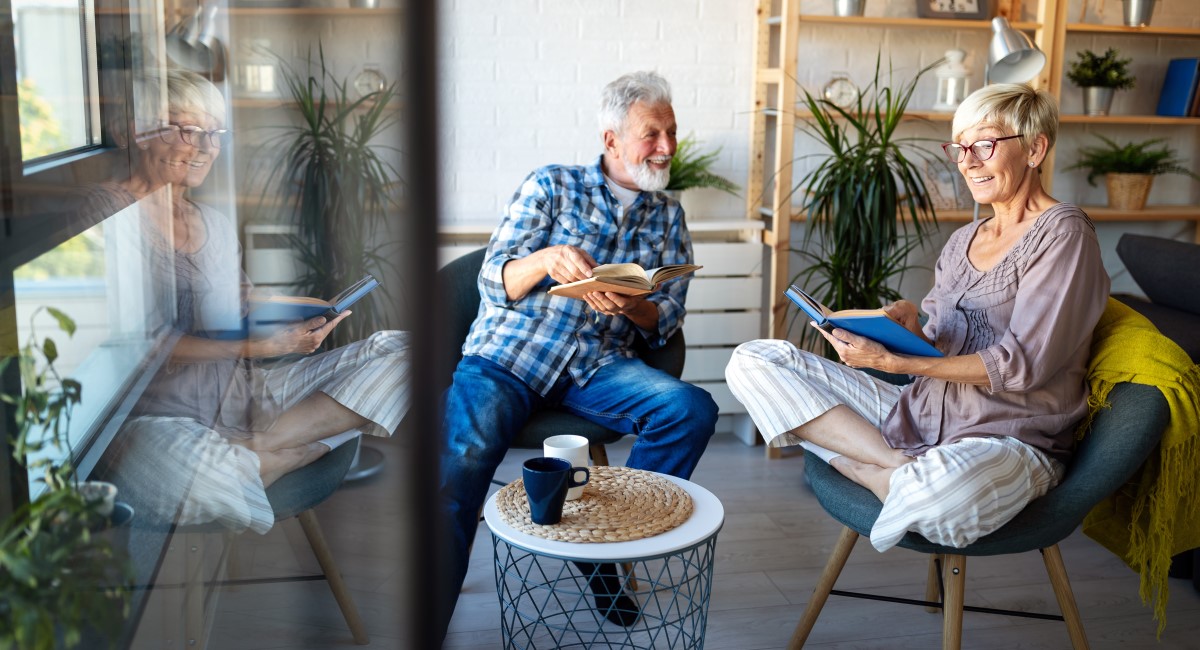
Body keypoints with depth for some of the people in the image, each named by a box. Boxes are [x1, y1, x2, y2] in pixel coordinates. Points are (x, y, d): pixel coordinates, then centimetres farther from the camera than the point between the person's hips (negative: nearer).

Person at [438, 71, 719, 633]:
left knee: (693, 410, -23)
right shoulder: (551, 185, 8)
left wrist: (631, 306, -15)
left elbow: (665, 323, 9)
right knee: (465, 455, -31)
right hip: (506, 355, -3)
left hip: (595, 367, 3)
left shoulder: (667, 217, 17)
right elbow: (494, 283, 1)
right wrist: (546, 259, -21)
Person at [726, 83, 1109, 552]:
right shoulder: (964, 240, 17)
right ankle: (900, 470, -16)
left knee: (942, 495, -47)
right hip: (924, 414, 8)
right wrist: (914, 329, -9)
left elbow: (1022, 364, -15)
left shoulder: (1064, 233, -7)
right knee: (753, 362, -6)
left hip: (1012, 439, -8)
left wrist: (893, 362, -20)